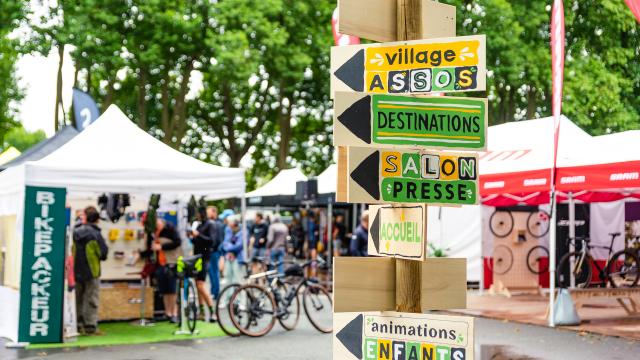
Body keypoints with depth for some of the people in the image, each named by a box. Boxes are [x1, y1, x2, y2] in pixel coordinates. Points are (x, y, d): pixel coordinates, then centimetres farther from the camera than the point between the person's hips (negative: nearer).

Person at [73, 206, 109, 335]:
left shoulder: (74, 232, -2)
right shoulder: (96, 234, -14)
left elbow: (69, 251, 6)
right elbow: (103, 253, -11)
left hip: (76, 272, 4)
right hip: (92, 271, -4)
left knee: (77, 299, 15)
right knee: (92, 299, 3)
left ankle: (77, 325, 18)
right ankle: (90, 326, 0)